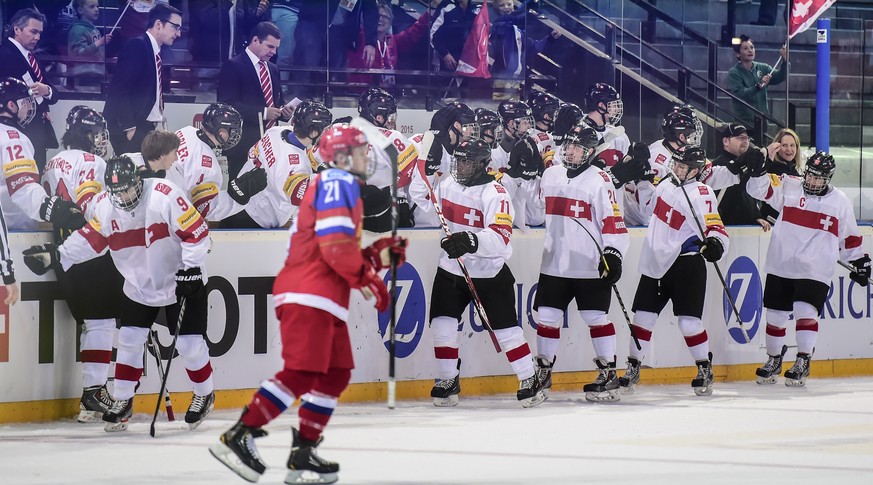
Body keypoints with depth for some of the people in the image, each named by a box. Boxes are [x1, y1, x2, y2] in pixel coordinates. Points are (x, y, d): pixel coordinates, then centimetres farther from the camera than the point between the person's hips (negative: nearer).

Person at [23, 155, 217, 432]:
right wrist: (57, 256, -8)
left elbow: (196, 231, -22)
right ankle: (122, 401, 15)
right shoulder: (105, 205, -8)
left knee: (189, 343, -3)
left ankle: (205, 395, 20)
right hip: (139, 287, 5)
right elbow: (90, 239, 2)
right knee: (129, 341, 1)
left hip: (182, 282, -5)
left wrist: (190, 268, -24)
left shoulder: (165, 195, -26)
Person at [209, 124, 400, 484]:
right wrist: (367, 278, -11)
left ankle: (303, 454, 8)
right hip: (307, 295, -11)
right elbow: (334, 244, -18)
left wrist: (379, 253, 12)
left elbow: (345, 256, 23)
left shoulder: (342, 188, 27)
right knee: (301, 373, -18)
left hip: (325, 299, 11)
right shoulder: (337, 184, -6)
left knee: (336, 374, 8)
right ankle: (239, 437, -19)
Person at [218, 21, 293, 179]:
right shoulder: (233, 66, -4)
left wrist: (284, 111, 2)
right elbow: (227, 104, -13)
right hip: (244, 143, -6)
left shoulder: (273, 69, 18)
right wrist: (262, 113, -20)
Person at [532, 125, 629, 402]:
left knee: (596, 317, -2)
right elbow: (537, 214, 23)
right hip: (554, 264, 5)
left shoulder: (599, 180, -8)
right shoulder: (550, 176, 10)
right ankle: (542, 371, 17)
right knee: (547, 316, 6)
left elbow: (612, 219, -11)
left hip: (590, 265, -5)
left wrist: (613, 252, -18)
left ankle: (608, 373, 3)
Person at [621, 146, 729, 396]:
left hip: (686, 263, -6)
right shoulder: (664, 186, 11)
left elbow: (715, 226, -19)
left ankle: (705, 370, 7)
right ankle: (633, 368, 15)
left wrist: (715, 243, -37)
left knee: (688, 320, -8)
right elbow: (646, 212, 30)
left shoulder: (701, 193, -10)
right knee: (643, 317, 5)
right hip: (655, 263, 6)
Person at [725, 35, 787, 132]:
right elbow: (739, 94, -19)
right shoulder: (734, 73, -6)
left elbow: (779, 77, -5)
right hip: (745, 123, -5)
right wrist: (758, 86, -32)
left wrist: (785, 61, -21)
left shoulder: (762, 68, 8)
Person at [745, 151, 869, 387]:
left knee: (806, 312, -16)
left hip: (815, 271, -1)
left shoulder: (839, 201, 5)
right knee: (776, 314, 7)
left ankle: (803, 363, -6)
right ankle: (773, 360, 25)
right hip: (781, 267, 1)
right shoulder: (788, 187, 1)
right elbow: (760, 189, -7)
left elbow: (849, 237, 15)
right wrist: (758, 173, -27)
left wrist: (859, 261, 17)